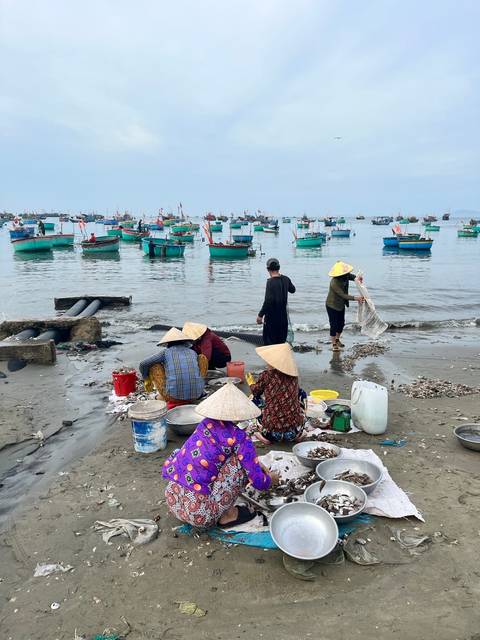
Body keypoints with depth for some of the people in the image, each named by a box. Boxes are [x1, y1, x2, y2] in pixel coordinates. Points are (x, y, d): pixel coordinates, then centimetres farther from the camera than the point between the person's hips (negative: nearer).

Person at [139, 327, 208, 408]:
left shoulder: (166, 352, 7)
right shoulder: (193, 352, 17)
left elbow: (143, 364, 3)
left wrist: (147, 380, 25)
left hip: (174, 395, -1)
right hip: (196, 395, 2)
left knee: (153, 366, 16)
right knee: (203, 358, 25)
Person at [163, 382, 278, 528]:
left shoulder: (206, 424, 6)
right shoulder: (239, 438, -13)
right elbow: (259, 483, -7)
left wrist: (260, 467, 30)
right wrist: (271, 478, 16)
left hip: (172, 500, 7)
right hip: (198, 512, -7)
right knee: (242, 462, -3)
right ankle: (228, 515, 6)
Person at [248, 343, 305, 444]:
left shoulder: (266, 375, -7)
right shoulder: (294, 376, 2)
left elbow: (255, 392, 11)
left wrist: (251, 383, 31)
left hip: (273, 425, -2)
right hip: (295, 425, 3)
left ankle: (267, 435, 9)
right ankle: (297, 433, 18)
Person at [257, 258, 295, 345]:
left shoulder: (270, 282, -18)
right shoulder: (286, 279, 1)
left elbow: (268, 300, -25)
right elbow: (292, 290, 22)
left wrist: (260, 315, -19)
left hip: (272, 317, -6)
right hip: (283, 316, 6)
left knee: (269, 342, 3)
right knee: (282, 341, 15)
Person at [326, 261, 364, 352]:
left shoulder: (345, 277, -12)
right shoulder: (334, 283, -33)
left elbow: (351, 276, 10)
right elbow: (343, 295, -33)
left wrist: (356, 278, -13)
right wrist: (355, 298, -38)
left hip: (341, 305, 8)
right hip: (332, 306, -8)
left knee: (341, 323, 17)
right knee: (334, 325, -1)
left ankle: (337, 339, 37)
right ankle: (334, 344, 12)